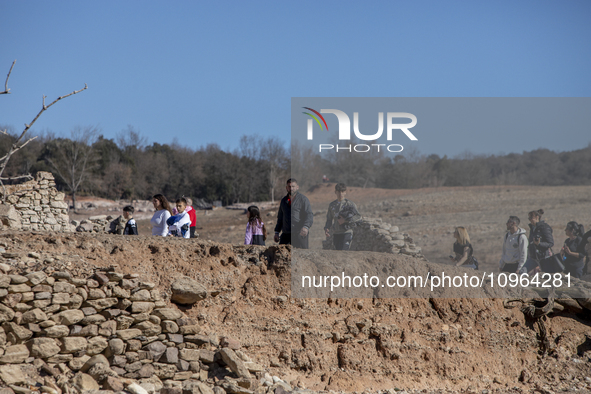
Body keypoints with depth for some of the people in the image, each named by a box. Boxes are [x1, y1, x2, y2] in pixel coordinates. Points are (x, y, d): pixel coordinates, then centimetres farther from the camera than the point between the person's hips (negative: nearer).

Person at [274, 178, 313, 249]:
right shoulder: (283, 200, 19)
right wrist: (277, 232, 19)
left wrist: (306, 227, -29)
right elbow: (280, 218, 26)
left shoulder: (303, 199, 1)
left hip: (299, 234, -5)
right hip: (285, 234, 5)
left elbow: (309, 215, -10)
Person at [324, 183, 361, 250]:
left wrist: (345, 220, -16)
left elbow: (358, 217, -9)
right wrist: (326, 228, 0)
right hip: (336, 233, 5)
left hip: (346, 233, -5)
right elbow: (329, 219, 19)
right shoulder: (332, 205, 14)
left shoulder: (350, 204, 0)